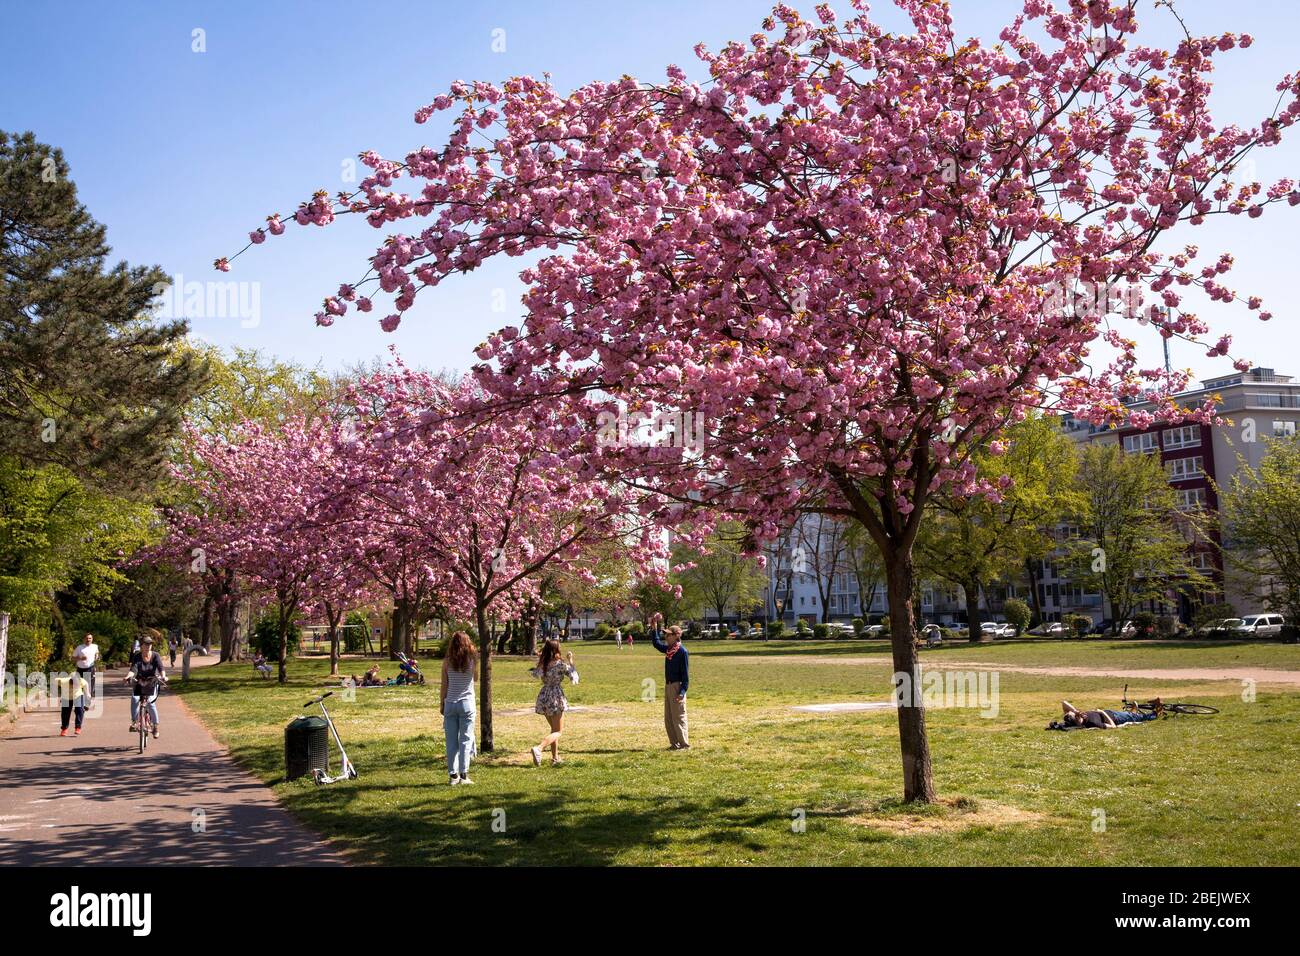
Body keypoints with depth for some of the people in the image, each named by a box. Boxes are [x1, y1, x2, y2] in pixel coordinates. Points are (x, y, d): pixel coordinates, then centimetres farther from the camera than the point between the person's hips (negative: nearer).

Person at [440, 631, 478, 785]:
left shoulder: (447, 662, -3)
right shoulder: (471, 660, -4)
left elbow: (444, 686, -1)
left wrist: (441, 704, 11)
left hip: (450, 703, 1)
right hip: (467, 703, -1)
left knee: (451, 741, 7)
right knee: (466, 739, 3)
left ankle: (453, 775, 8)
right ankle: (464, 774, -1)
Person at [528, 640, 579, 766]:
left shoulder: (542, 664, 2)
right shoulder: (561, 664, -13)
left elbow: (534, 674, 23)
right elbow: (574, 677, -6)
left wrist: (539, 660, 20)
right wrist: (571, 661, 0)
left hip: (543, 698, 6)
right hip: (556, 698, -6)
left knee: (554, 728, 21)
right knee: (558, 731, 1)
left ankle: (555, 758, 22)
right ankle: (538, 748, -23)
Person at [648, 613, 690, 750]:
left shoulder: (682, 651, -14)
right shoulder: (668, 649, 10)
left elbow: (685, 673, -16)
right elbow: (656, 643, 27)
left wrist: (682, 691, -21)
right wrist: (654, 628, 17)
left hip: (677, 686, -9)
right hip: (668, 686, 9)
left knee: (678, 717, -5)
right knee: (668, 718, 13)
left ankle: (685, 744, 1)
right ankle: (674, 743, 21)